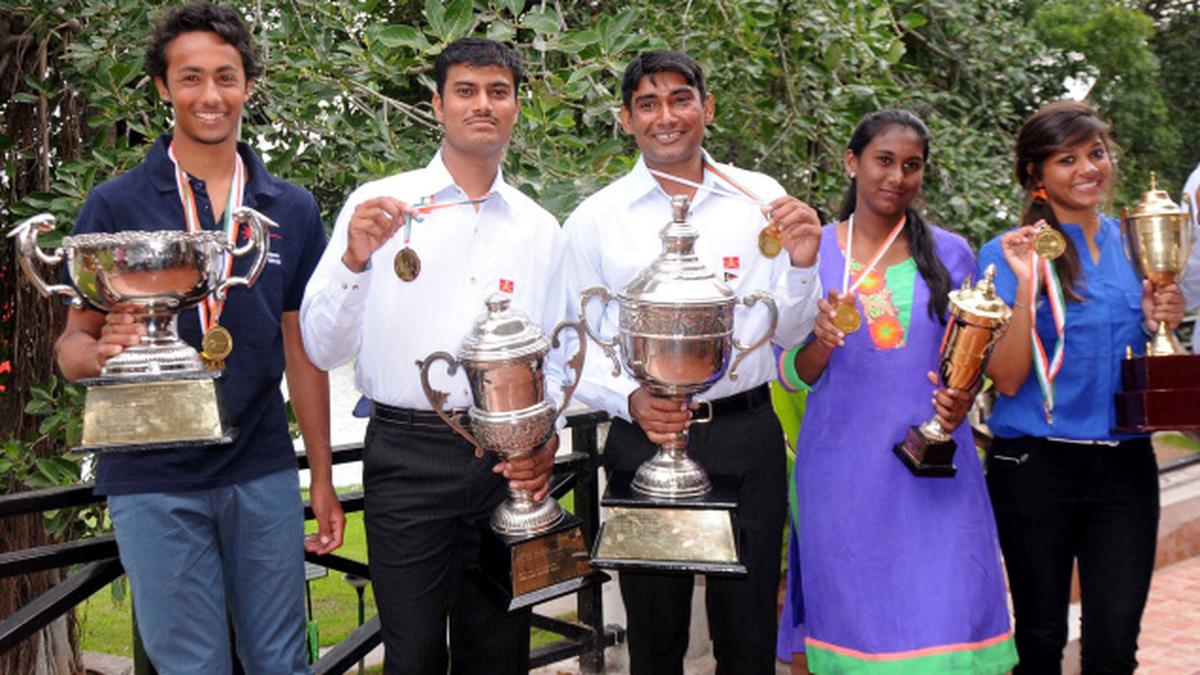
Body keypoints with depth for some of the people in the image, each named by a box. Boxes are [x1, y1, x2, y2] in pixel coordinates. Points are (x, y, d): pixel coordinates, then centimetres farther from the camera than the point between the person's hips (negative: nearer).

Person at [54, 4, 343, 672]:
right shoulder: (116, 205, -2)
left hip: (264, 473, 2)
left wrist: (323, 478, 7)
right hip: (155, 481, -2)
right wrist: (102, 351, -25)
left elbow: (301, 348, 9)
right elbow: (74, 344, 0)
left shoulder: (292, 209, 5)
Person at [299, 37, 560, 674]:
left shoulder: (539, 228, 9)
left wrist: (547, 439, -3)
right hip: (407, 451, -3)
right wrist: (355, 259, -21)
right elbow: (321, 349, -5)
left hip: (510, 461, 3)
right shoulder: (378, 204, -1)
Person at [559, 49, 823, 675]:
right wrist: (630, 400, -16)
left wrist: (800, 264, -17)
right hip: (642, 439, 0)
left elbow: (788, 331, 2)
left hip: (746, 437, 1)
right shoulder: (595, 219, 0)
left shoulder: (761, 199, 2)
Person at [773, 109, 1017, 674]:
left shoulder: (950, 254, 7)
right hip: (841, 472, 0)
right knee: (847, 621, 5)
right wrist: (821, 342, -18)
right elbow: (791, 374, 4)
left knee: (947, 624, -3)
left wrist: (961, 400, -9)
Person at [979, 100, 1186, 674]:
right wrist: (1027, 284, -21)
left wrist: (1161, 323, -5)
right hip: (1035, 469, -3)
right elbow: (1008, 379, -11)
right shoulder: (1008, 255, -4)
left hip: (1126, 467, 3)